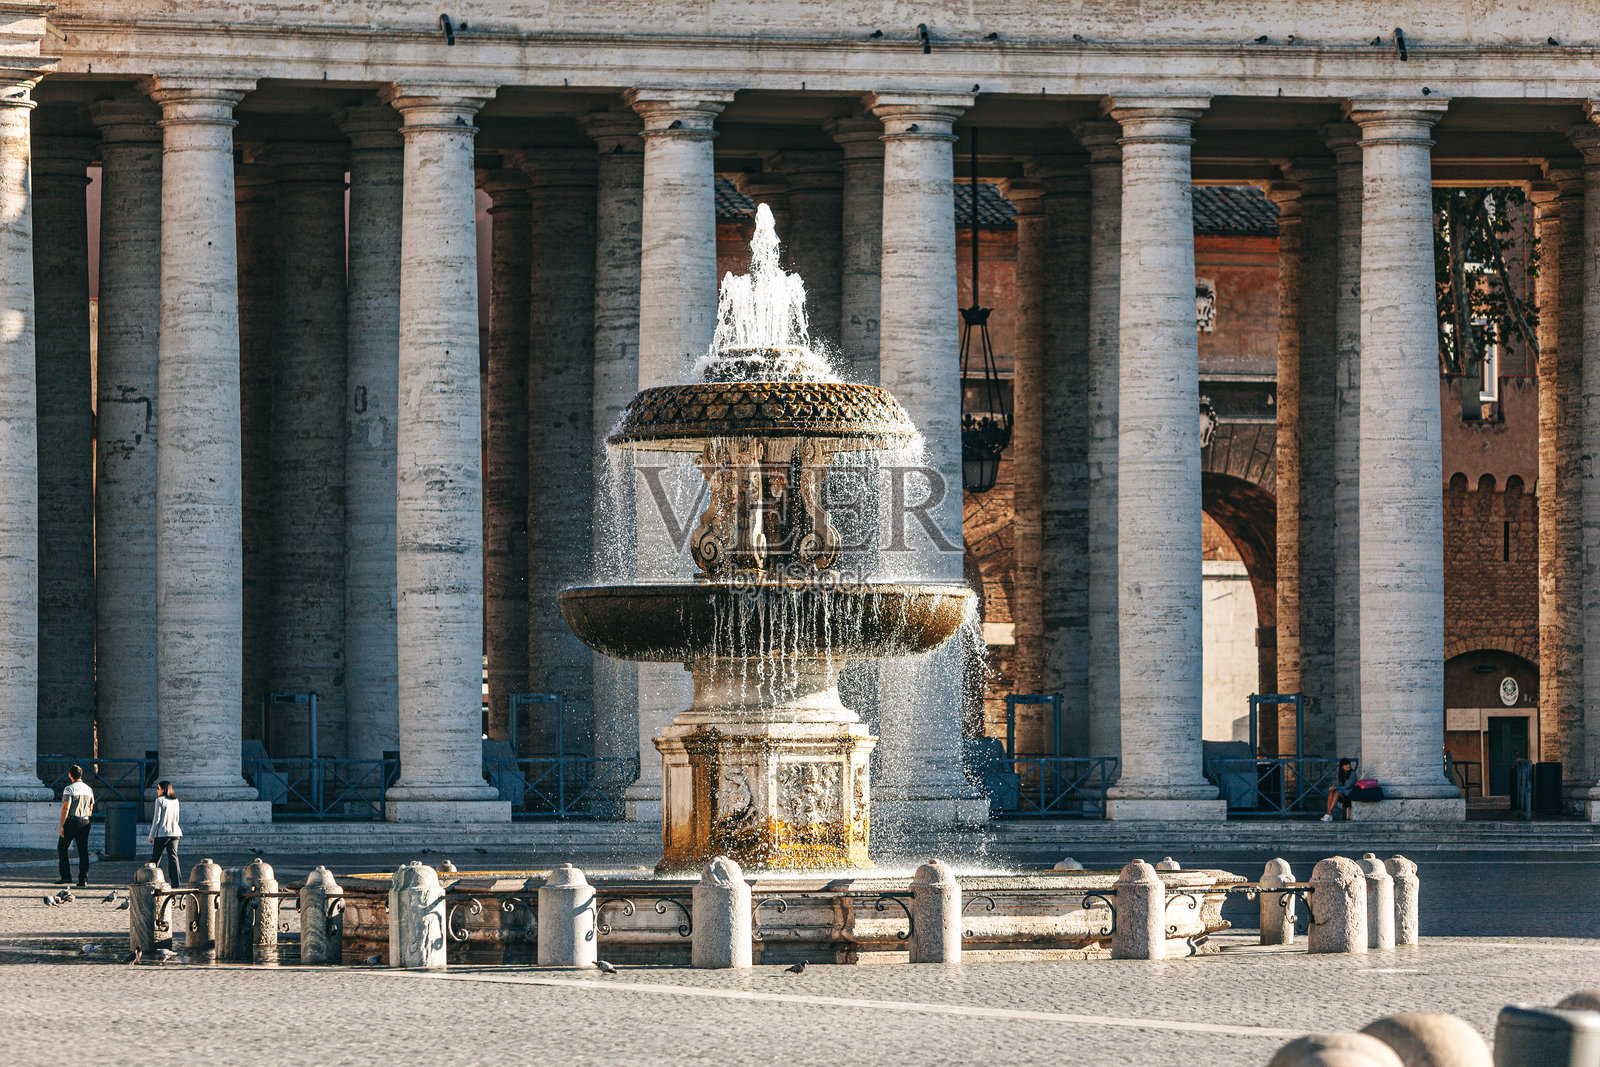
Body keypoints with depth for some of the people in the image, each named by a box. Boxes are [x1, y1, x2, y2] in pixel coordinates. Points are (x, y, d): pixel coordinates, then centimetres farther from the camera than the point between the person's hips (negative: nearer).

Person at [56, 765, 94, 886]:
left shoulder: (69, 789, -10)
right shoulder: (89, 790, 10)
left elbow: (66, 808, -15)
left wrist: (61, 825, -14)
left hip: (71, 821, -5)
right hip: (85, 822, 5)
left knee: (62, 848, 8)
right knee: (83, 850, 6)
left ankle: (66, 875, 2)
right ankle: (83, 878, 2)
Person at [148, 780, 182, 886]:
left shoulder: (160, 801, -8)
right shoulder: (175, 801, 10)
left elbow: (157, 819, -9)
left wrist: (151, 835, -4)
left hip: (162, 832, -5)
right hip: (174, 832, 5)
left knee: (155, 857, 5)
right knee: (173, 856, 1)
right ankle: (175, 881, -6)